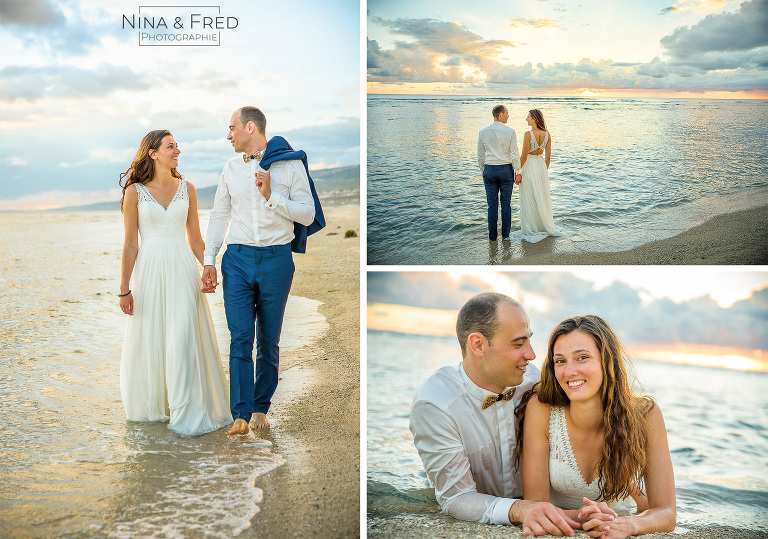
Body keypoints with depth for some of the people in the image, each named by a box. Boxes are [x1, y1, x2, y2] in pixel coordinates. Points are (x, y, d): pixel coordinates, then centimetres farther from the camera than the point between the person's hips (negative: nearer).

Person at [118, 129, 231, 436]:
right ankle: (152, 407, 25)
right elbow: (130, 244, 1)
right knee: (150, 339, 5)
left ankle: (186, 413, 0)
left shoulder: (187, 189, 8)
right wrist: (125, 288, -3)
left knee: (183, 338, -6)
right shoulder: (135, 191, 1)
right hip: (149, 270, -1)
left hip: (182, 269, 1)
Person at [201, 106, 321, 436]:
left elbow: (308, 213, -3)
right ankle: (241, 414, -4)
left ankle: (261, 408, 18)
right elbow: (219, 215, 16)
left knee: (269, 340, 5)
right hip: (238, 259, 2)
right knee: (240, 339, -5)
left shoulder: (291, 164, 0)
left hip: (276, 259, -2)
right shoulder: (232, 167, 12)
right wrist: (209, 260, 10)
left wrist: (271, 196, -14)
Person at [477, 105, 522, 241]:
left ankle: (492, 235, 9)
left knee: (492, 204, 6)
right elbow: (515, 155, -7)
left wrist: (483, 172, 16)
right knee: (506, 203, 7)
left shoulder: (483, 133, 0)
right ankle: (505, 235, 12)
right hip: (506, 169, -2)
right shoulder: (510, 132, -8)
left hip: (489, 170, 2)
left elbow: (480, 157, 5)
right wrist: (518, 172, 1)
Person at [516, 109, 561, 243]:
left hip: (529, 166, -6)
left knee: (529, 199, 4)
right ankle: (546, 226, 25)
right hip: (541, 165, 6)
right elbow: (548, 156, 5)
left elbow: (524, 156, -15)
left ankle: (531, 229, 9)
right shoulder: (547, 134, 0)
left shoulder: (528, 134, -16)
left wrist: (518, 173, -9)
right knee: (542, 198, 16)